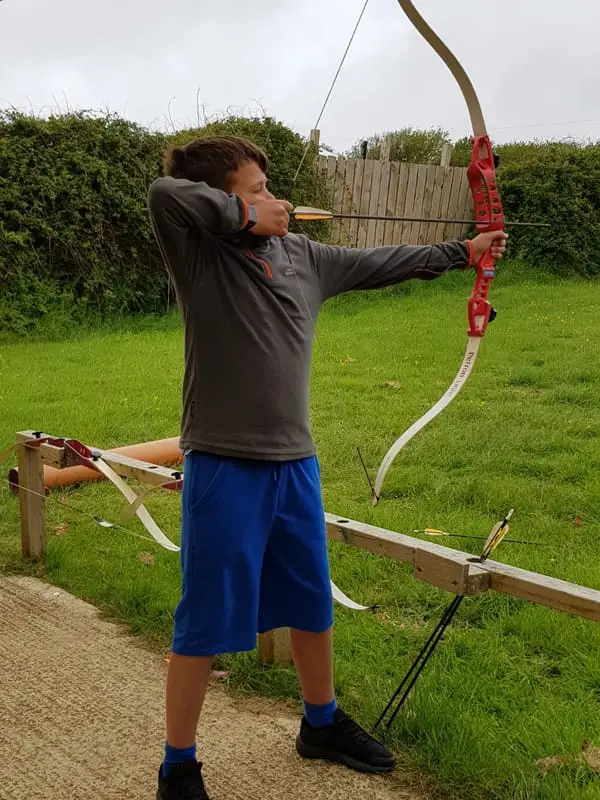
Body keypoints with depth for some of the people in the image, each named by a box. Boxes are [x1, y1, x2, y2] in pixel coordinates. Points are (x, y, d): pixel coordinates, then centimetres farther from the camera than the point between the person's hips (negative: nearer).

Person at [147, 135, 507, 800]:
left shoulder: (303, 256, 8)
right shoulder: (199, 253, -10)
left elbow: (378, 264, 19)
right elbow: (164, 193, -30)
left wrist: (462, 252, 25)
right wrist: (246, 216, -20)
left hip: (295, 462, 7)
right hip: (223, 468, -6)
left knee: (312, 604, 21)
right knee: (205, 622, 3)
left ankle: (322, 724, 43)